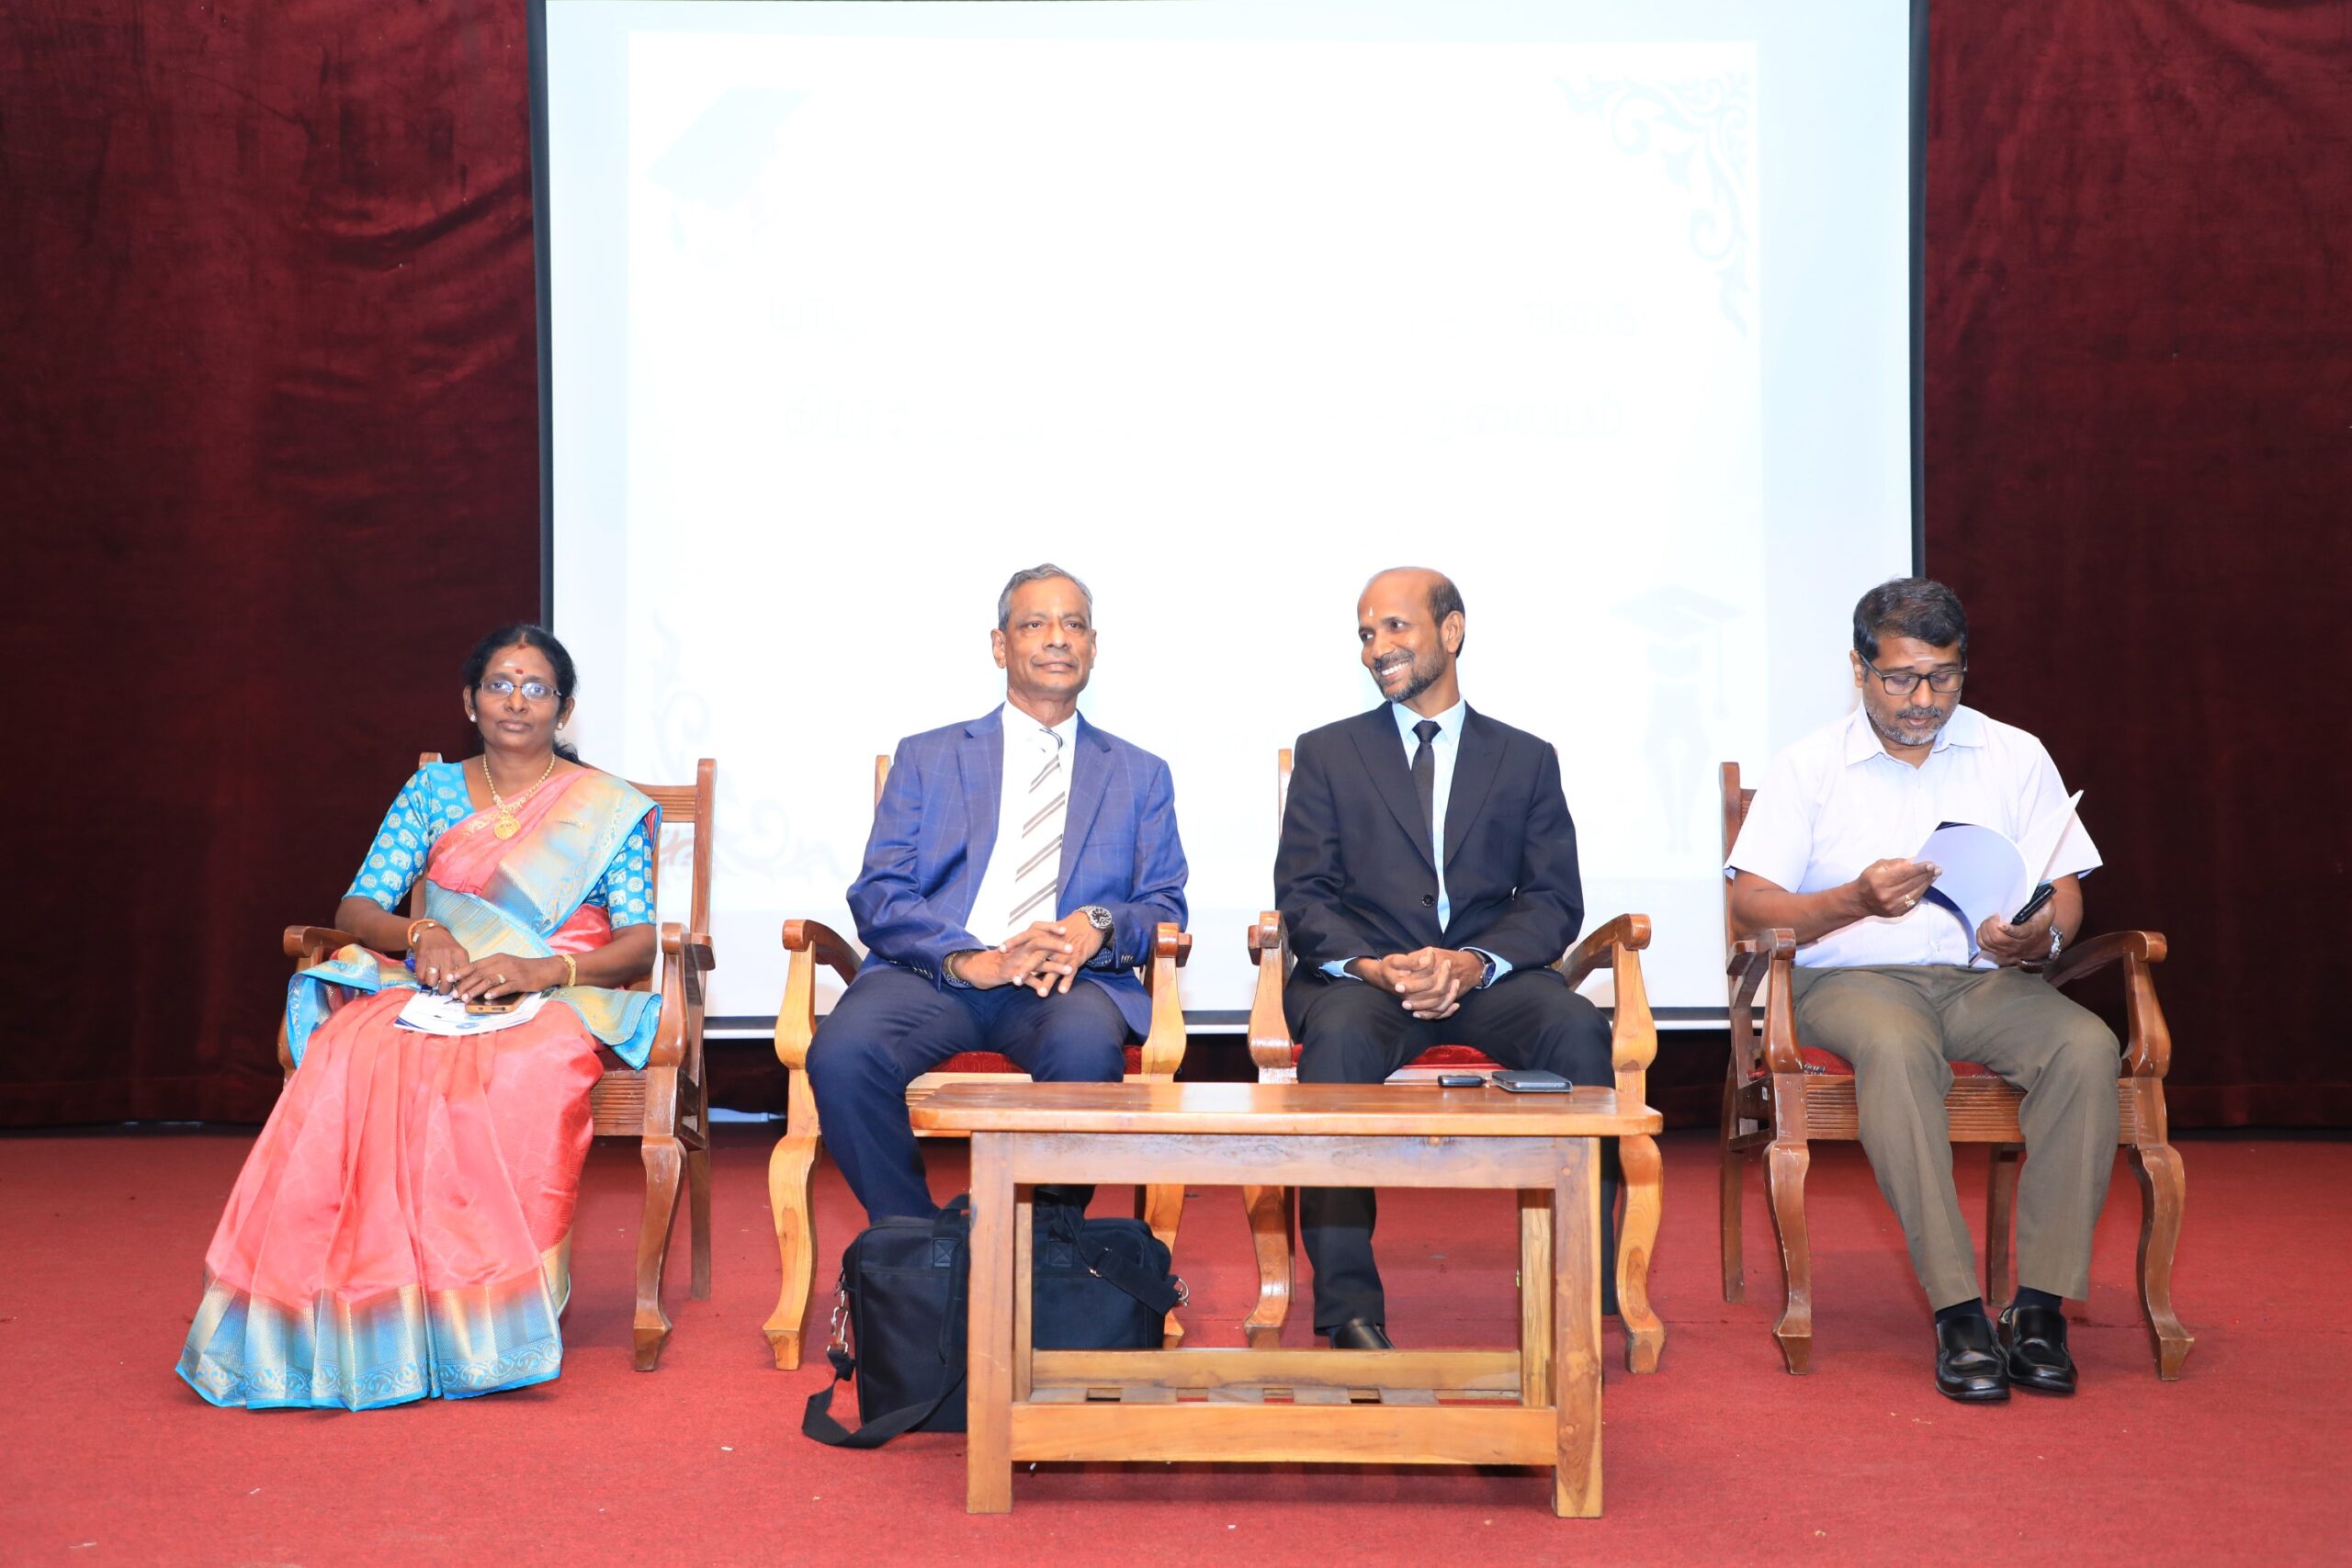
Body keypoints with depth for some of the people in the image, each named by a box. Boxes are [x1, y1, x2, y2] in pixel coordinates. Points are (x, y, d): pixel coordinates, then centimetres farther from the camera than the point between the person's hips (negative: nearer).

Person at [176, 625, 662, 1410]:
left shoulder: (609, 807, 11)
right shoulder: (433, 790, 17)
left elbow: (639, 940, 1)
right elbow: (356, 908, 10)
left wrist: (539, 970, -16)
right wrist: (421, 935, -13)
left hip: (554, 999, -2)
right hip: (425, 990, 2)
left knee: (523, 1072, -39)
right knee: (356, 1057, -33)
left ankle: (489, 1316, -33)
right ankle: (357, 1308, -34)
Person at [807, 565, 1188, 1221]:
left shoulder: (1140, 775, 23)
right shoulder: (926, 758, 19)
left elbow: (1165, 908, 15)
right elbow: (878, 895, 7)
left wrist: (1098, 927, -10)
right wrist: (970, 960, -13)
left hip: (1072, 979, 0)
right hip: (933, 974, 0)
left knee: (1084, 1047, -38)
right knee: (841, 1053, -32)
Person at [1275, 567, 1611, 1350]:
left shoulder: (1527, 759, 16)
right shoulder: (1327, 753, 15)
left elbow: (1554, 900, 6)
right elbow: (1302, 896, 5)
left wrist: (1474, 963, -14)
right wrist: (1371, 965, -15)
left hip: (1489, 977, 1)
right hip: (1360, 974, -1)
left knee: (1577, 1028, -31)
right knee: (1341, 1037, -36)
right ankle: (1348, 1306, -34)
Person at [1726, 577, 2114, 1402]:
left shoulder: (2016, 756, 14)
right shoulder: (1808, 767, 7)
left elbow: (2065, 895, 10)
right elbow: (1751, 904, -1)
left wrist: (2040, 937, -14)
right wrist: (1856, 901, -18)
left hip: (1987, 978, 3)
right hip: (1855, 978, -2)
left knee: (2087, 1046, -30)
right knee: (1896, 1047, -38)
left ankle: (2040, 1306, -27)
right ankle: (1958, 1312, -36)